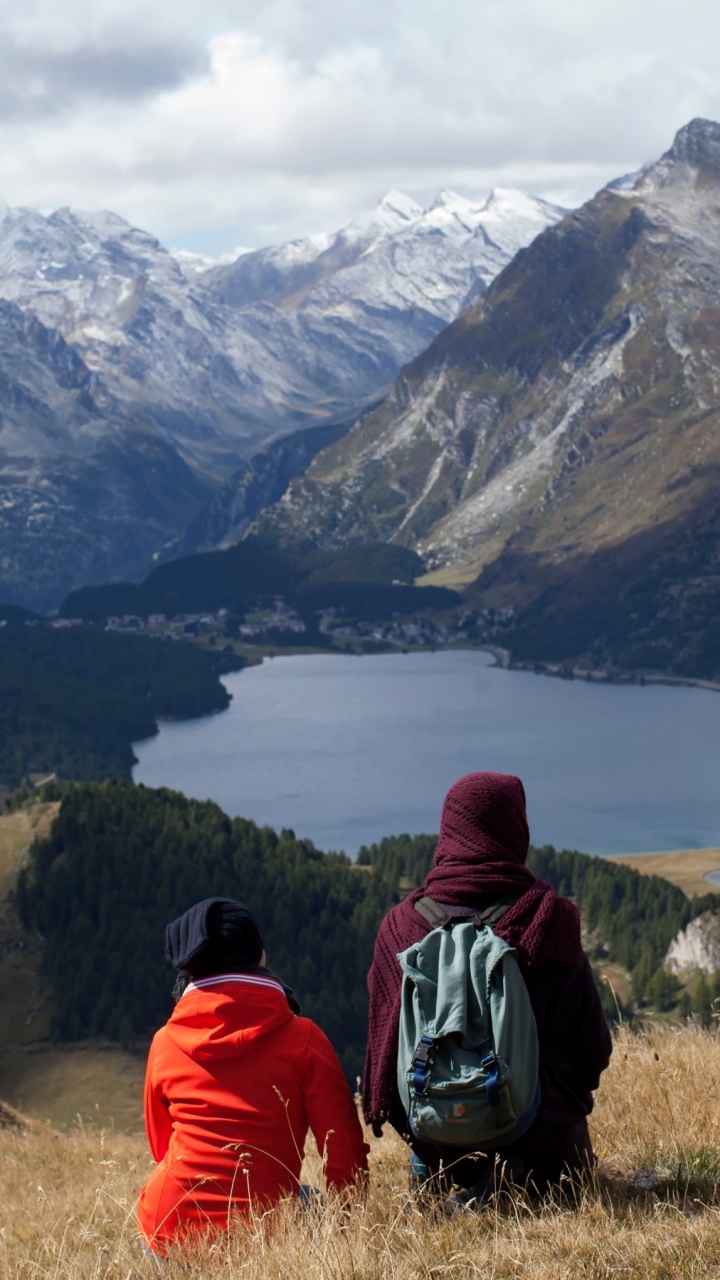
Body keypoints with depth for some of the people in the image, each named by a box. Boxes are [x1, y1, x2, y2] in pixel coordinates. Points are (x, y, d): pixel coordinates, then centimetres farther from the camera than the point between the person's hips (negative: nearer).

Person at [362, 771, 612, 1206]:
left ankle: (440, 1174, 1)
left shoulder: (401, 925, -6)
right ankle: (524, 1178, -4)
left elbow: (384, 1048, 0)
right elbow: (594, 1046, -3)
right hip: (541, 1132, -3)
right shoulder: (550, 919, -10)